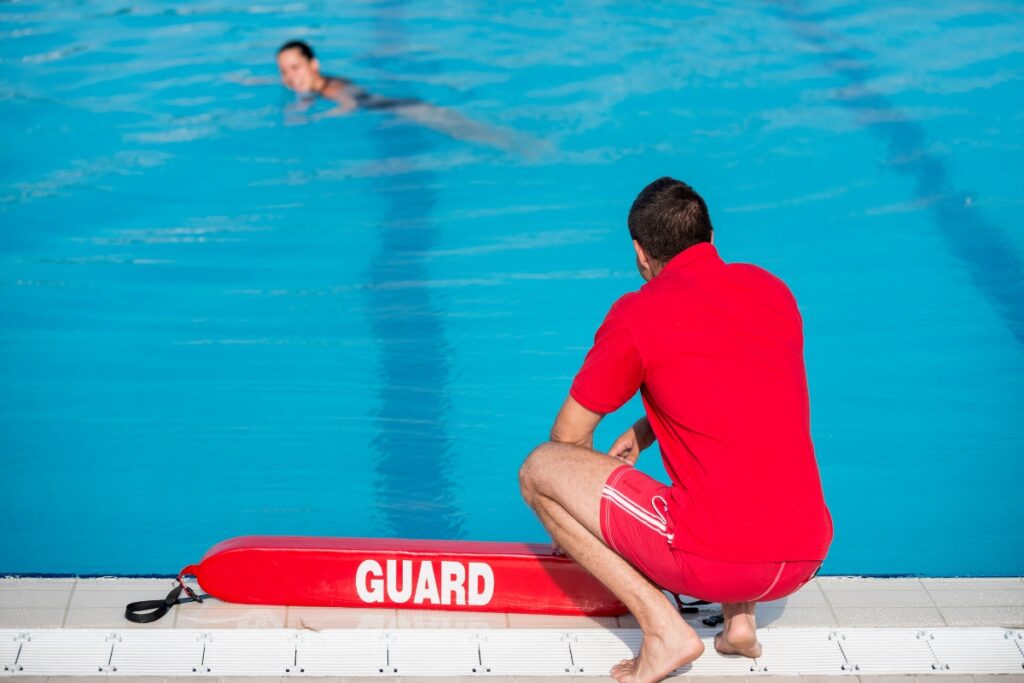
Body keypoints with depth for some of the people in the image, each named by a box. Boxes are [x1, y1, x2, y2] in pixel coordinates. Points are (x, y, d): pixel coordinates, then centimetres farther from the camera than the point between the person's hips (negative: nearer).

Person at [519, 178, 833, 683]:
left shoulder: (637, 314, -3)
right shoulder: (773, 290, 13)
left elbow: (569, 436, 8)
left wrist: (575, 531, 27)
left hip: (716, 561, -7)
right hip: (807, 559, 7)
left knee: (538, 469, 5)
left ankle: (664, 627, -2)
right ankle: (740, 619, 19)